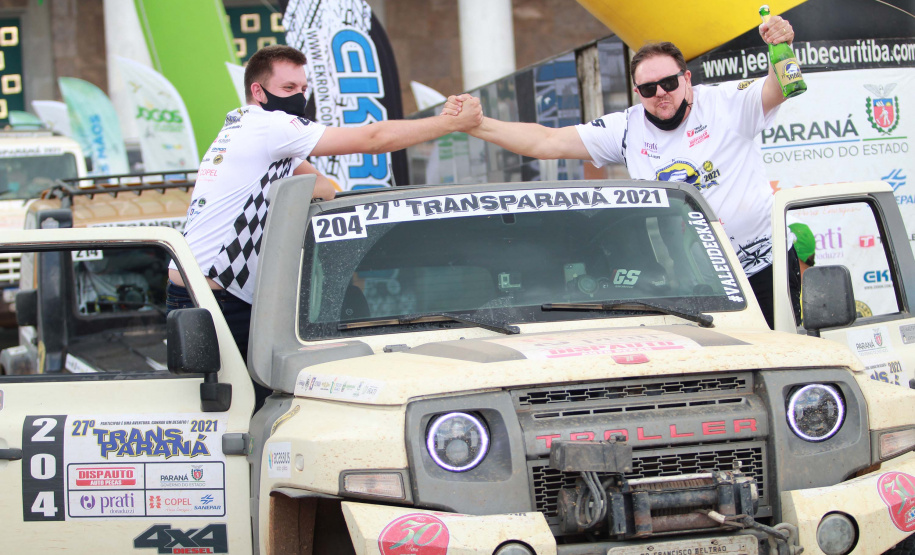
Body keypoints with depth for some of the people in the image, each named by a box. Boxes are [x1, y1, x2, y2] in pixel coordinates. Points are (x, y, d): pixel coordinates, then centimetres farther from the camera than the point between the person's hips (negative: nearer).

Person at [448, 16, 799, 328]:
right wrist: (475, 125, -2)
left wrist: (780, 47, -39)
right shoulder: (627, 129, 5)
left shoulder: (725, 104, -2)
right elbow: (547, 142, 5)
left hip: (762, 268, -2)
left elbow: (776, 89, -16)